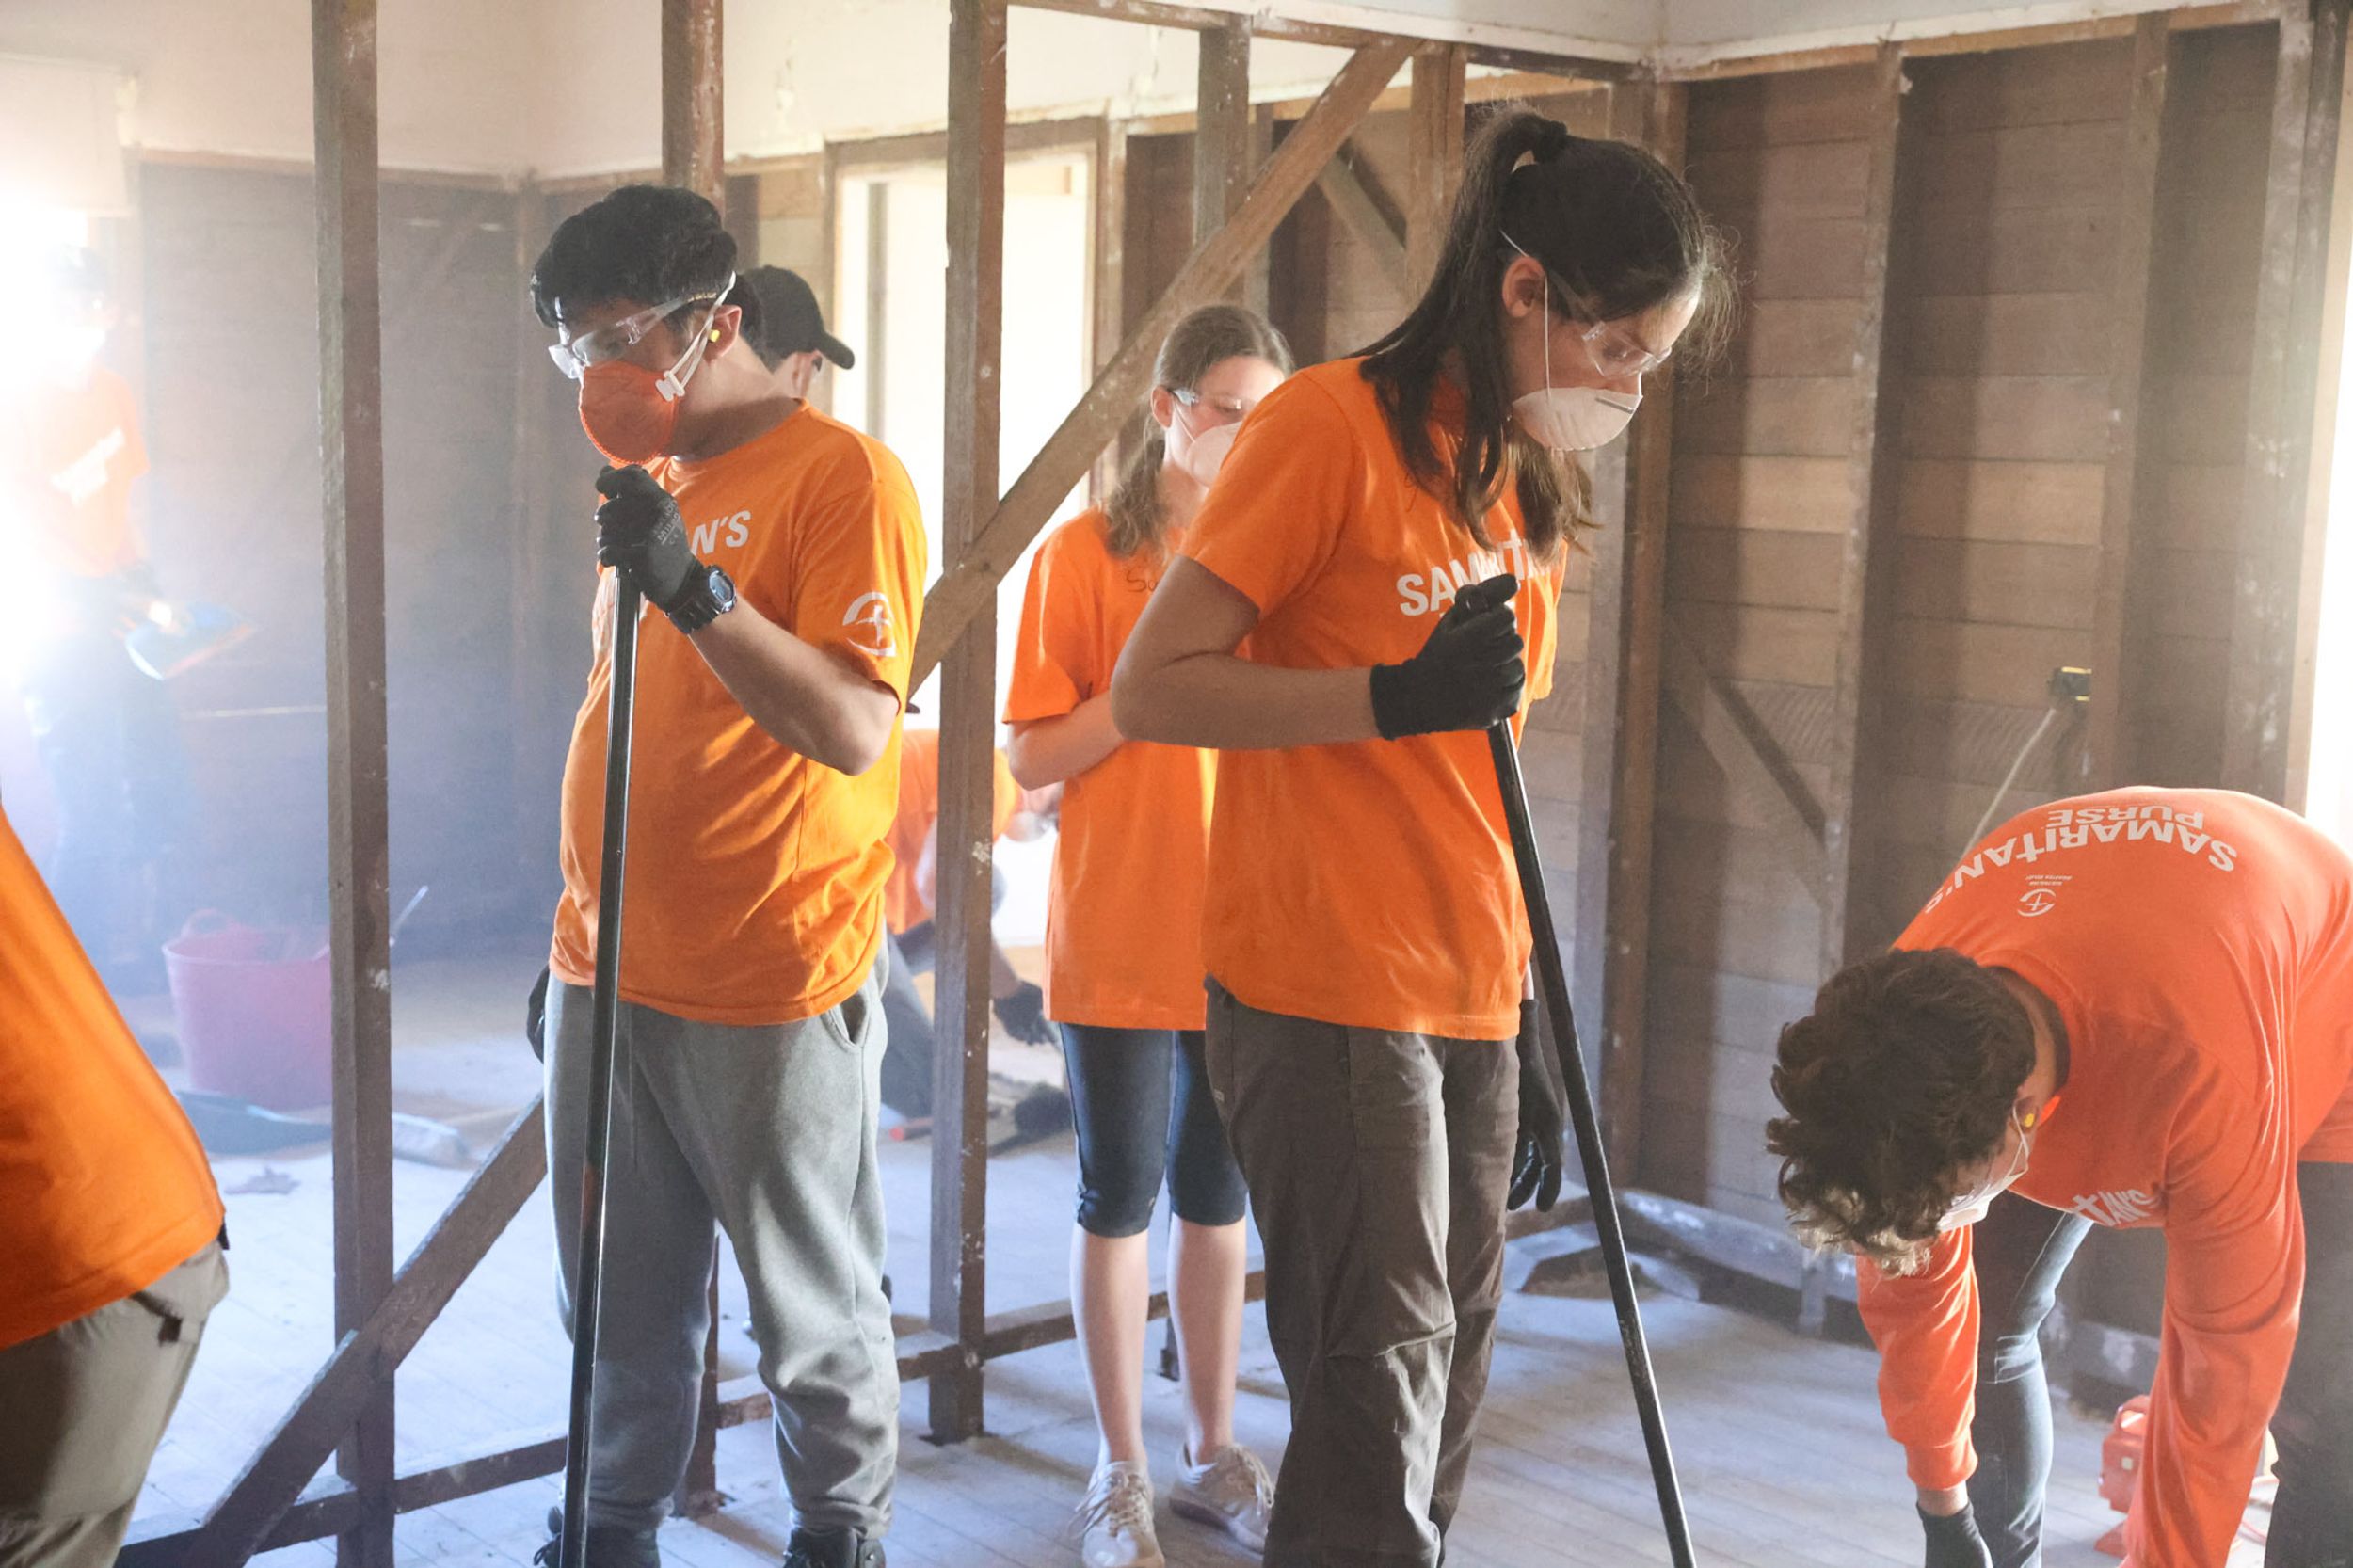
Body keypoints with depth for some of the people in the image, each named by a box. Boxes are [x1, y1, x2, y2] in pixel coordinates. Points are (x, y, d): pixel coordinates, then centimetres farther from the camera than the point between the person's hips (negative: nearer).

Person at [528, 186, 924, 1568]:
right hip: (612, 975, 7)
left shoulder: (842, 477, -11)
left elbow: (856, 730, -21)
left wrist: (695, 591, -30)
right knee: (621, 1303, 17)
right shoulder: (652, 481, 14)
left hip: (772, 996, -7)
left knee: (814, 1314, 7)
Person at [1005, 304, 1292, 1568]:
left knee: (1217, 1193, 12)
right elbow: (1034, 757, -8)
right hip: (1117, 940, -4)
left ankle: (1212, 1452, 24)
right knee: (1120, 1197, 5)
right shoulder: (1085, 554, -4)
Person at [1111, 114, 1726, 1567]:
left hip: (1468, 1008, 8)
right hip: (1325, 998, -8)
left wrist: (1525, 1028, 16)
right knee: (1383, 1390, -4)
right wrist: (1397, 696, -22)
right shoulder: (1331, 424, -9)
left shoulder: (1525, 486, 15)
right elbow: (1152, 690, -13)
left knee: (1448, 1385, 13)